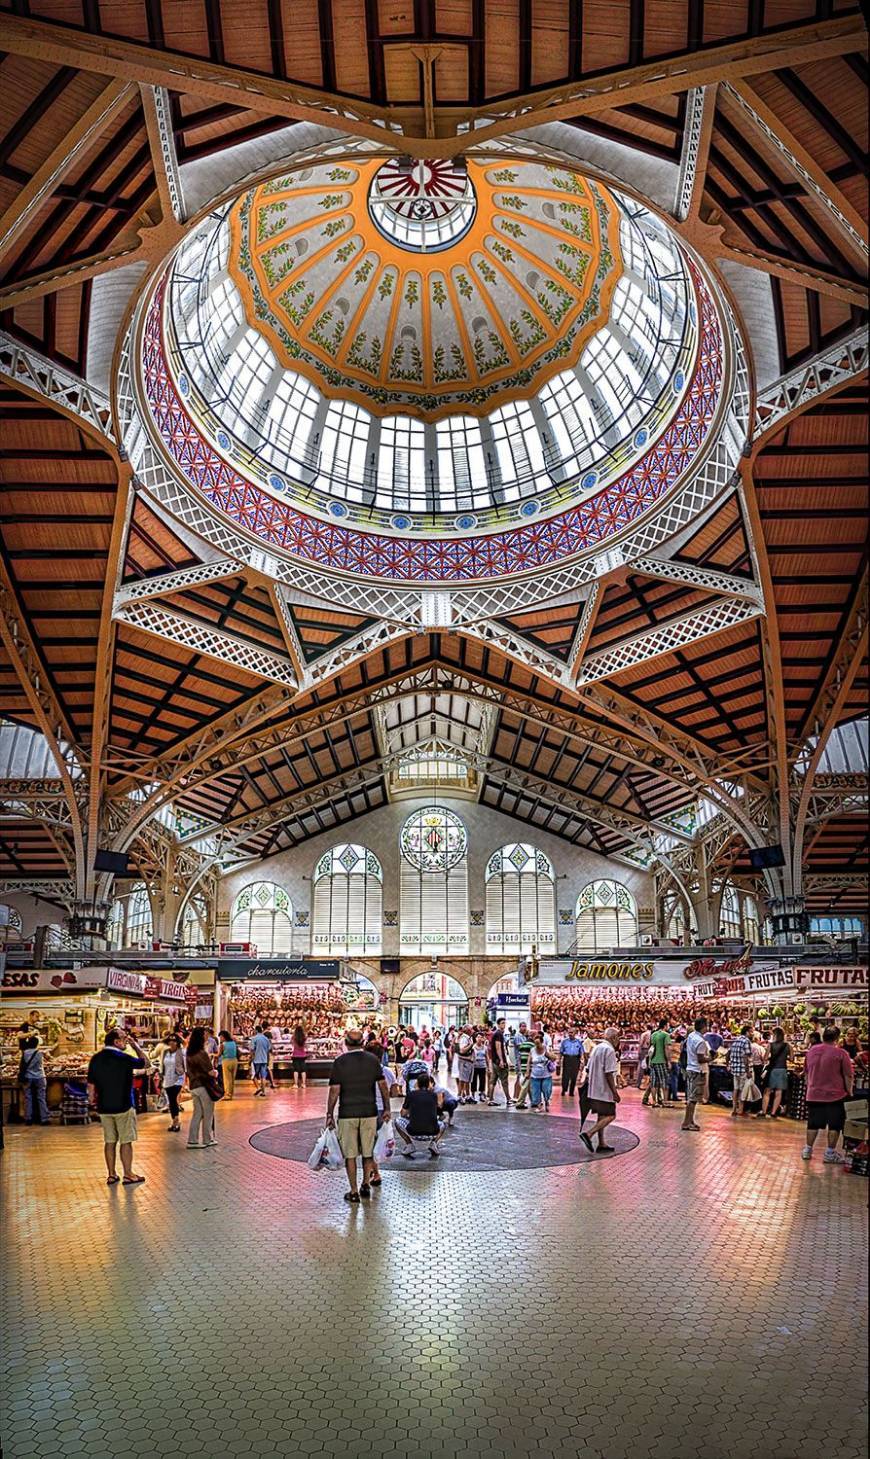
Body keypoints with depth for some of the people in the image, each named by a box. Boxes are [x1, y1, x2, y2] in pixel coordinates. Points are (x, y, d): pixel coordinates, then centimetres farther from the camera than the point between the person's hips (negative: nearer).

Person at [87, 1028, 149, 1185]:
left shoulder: (96, 1059, 2)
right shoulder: (123, 1058, -15)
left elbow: (91, 1086, 6)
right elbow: (145, 1062, -1)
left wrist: (94, 1102, 17)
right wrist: (135, 1044, 4)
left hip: (104, 1108, 5)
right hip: (123, 1107, -5)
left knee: (109, 1141, 12)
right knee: (126, 1141, 4)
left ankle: (111, 1175, 17)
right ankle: (128, 1175, 9)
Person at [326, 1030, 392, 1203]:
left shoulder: (339, 1062, -7)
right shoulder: (373, 1060, 0)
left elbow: (334, 1091, -8)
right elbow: (383, 1086, 3)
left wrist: (329, 1114, 0)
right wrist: (387, 1108, 12)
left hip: (347, 1114, -2)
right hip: (369, 1112, 2)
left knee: (350, 1155, 6)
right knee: (368, 1152, 16)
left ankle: (354, 1192, 9)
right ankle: (366, 1186, 25)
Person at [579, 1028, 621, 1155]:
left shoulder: (596, 1048, 13)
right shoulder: (609, 1050, -14)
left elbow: (588, 1069, 16)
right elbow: (609, 1074, -20)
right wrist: (615, 1092, -17)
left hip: (593, 1089, 9)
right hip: (604, 1090, -9)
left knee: (602, 1116, 14)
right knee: (610, 1116, -6)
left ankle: (601, 1144, 15)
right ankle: (588, 1134, -18)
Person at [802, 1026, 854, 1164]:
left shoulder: (811, 1051, 6)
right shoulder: (840, 1053, -11)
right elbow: (848, 1076, -10)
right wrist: (849, 1092, 2)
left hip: (814, 1095, 5)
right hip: (835, 1095, -5)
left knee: (813, 1123, 14)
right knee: (835, 1125, 6)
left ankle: (807, 1150, 19)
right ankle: (830, 1153, 7)